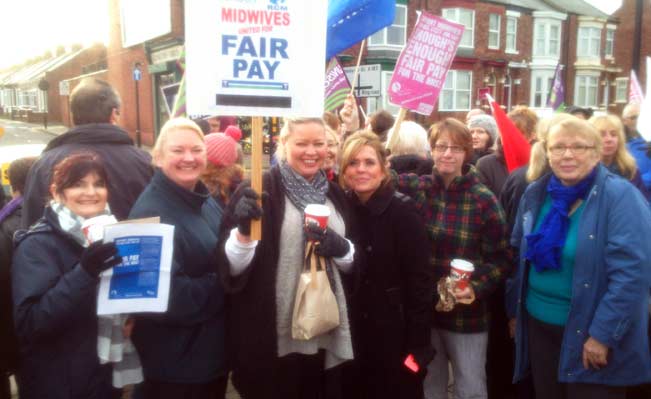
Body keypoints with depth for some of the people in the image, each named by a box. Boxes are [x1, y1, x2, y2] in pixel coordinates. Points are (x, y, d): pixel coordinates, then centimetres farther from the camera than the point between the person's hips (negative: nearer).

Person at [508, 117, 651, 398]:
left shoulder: (621, 197, -15)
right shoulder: (535, 193, 2)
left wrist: (603, 334, -21)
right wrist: (515, 309, 11)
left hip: (590, 335, -5)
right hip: (539, 326, 5)